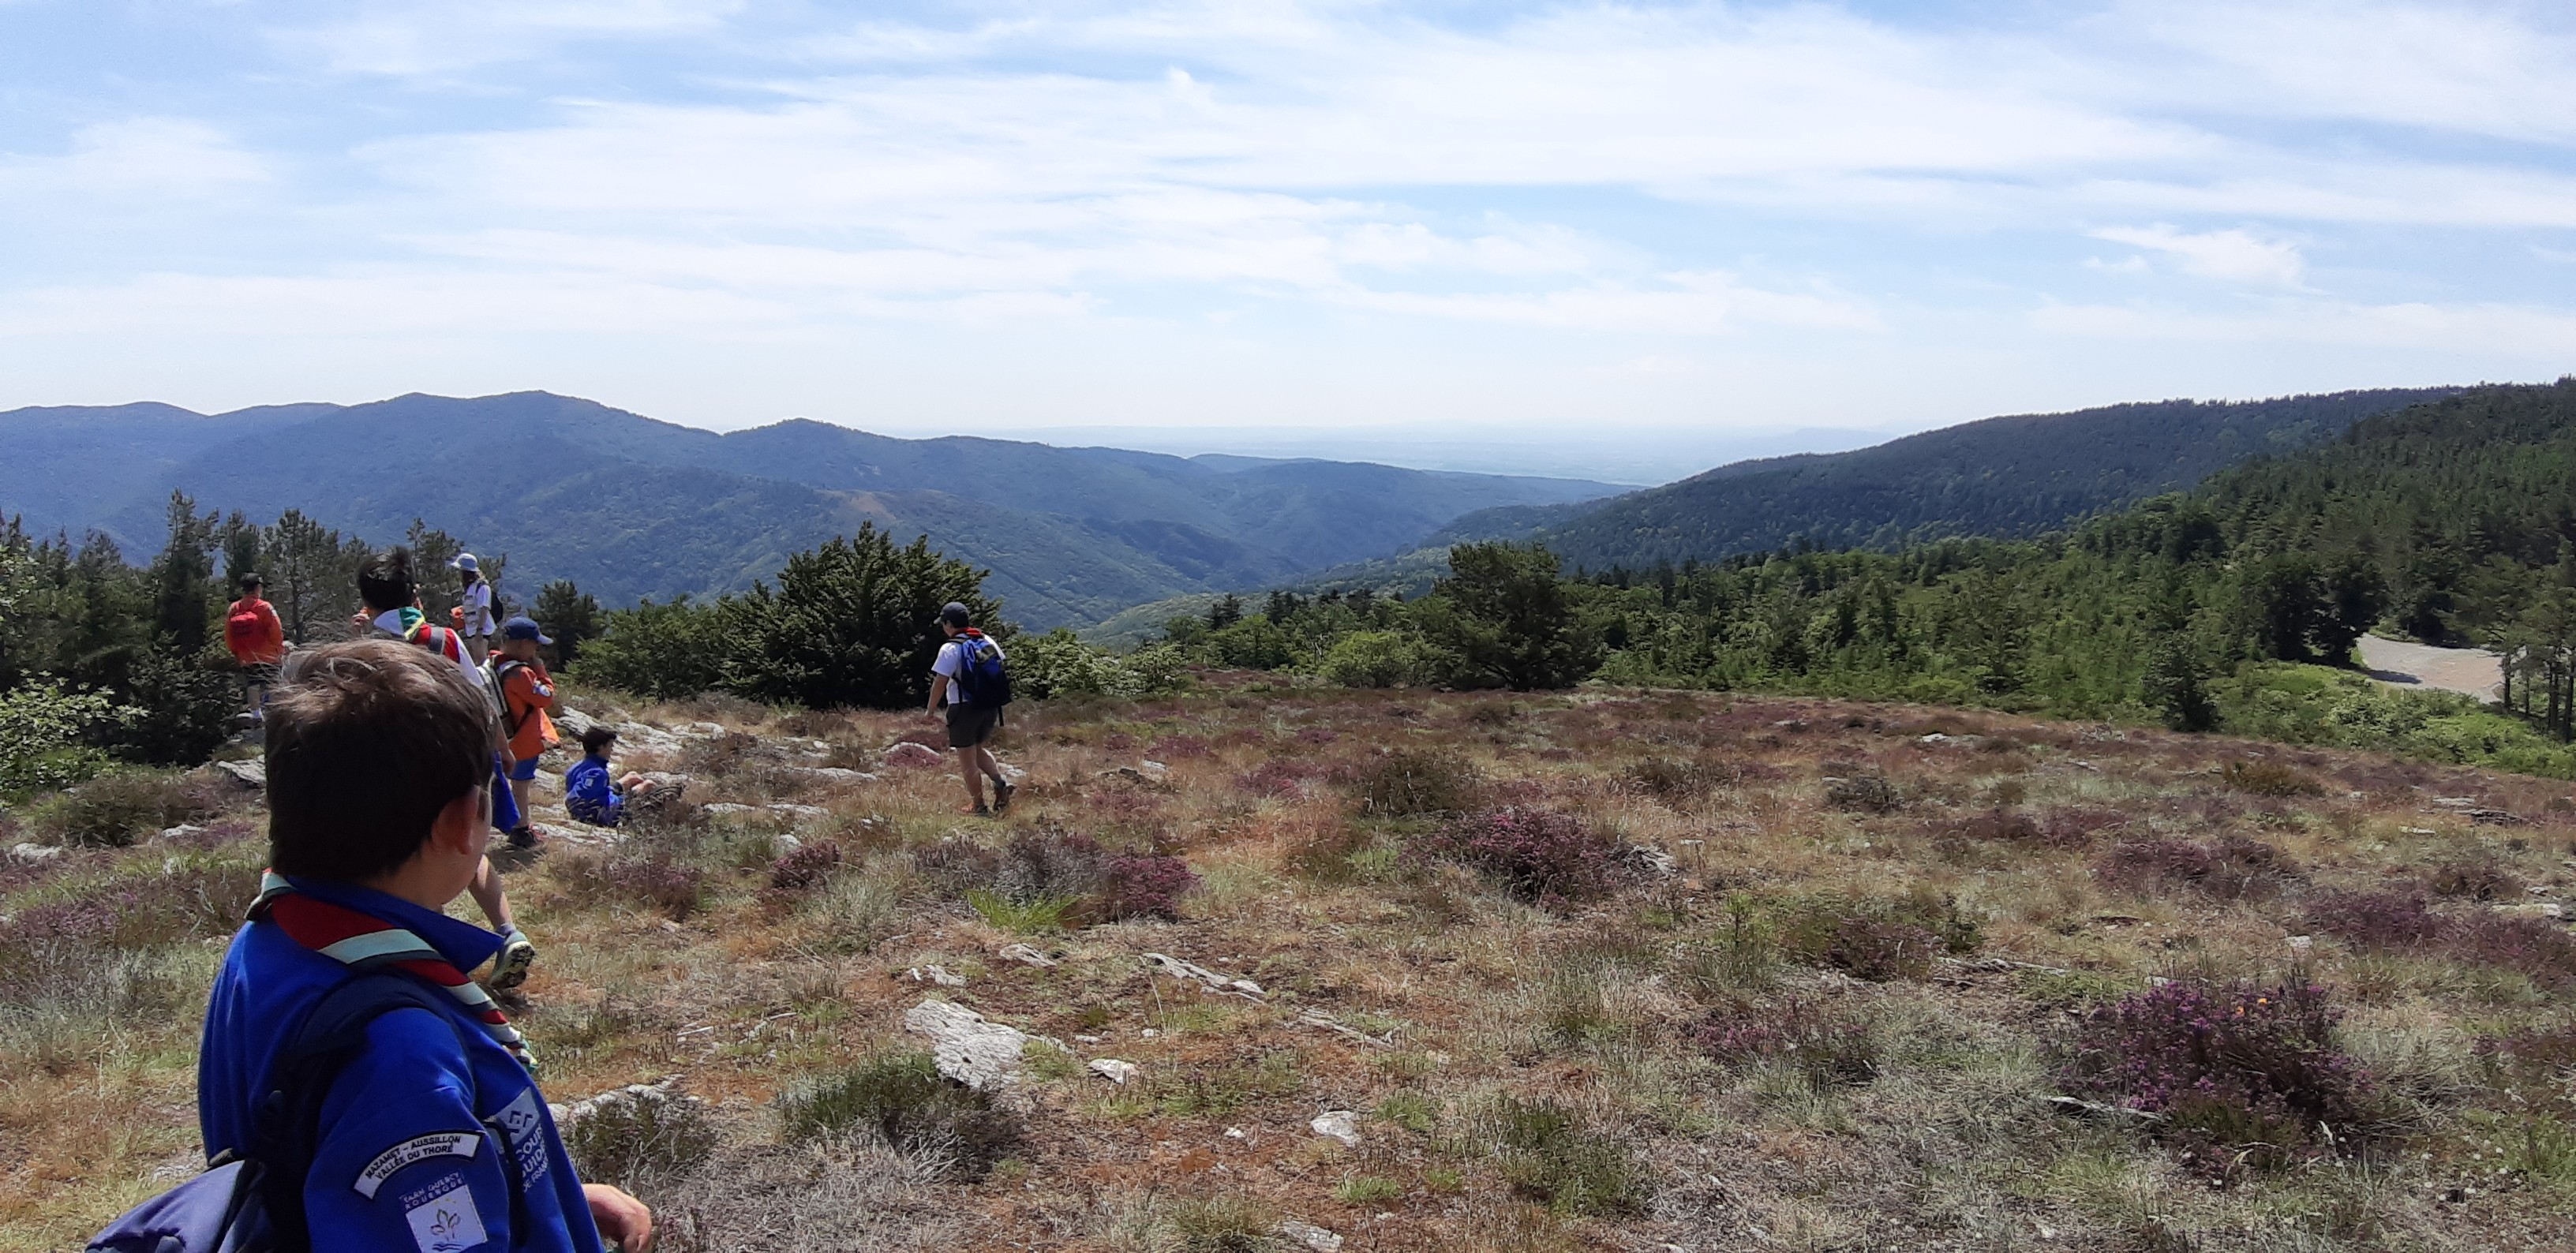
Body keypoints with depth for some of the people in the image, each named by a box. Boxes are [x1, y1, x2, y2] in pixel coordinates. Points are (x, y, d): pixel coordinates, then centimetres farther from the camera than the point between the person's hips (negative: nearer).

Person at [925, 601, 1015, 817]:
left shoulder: (950, 649, -12)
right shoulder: (989, 643, 7)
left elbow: (940, 683, -15)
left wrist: (931, 710, -3)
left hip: (965, 709, -6)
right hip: (991, 707, 7)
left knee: (967, 760, 5)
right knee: (978, 749, 24)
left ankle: (979, 807, 8)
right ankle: (1001, 783, 4)